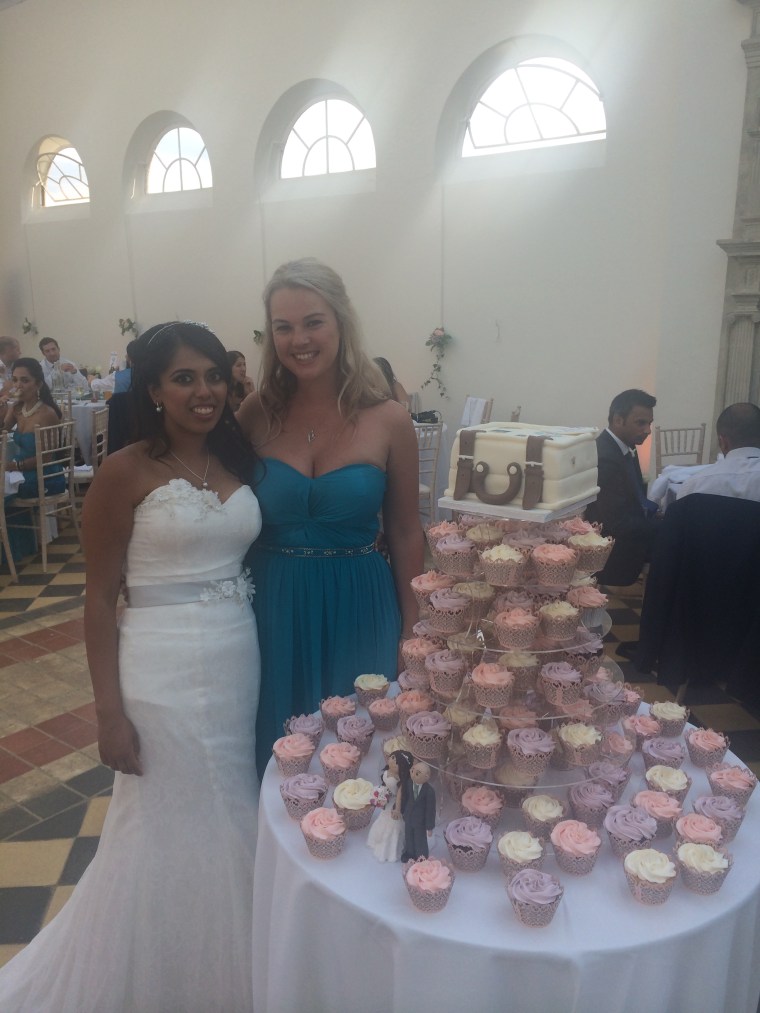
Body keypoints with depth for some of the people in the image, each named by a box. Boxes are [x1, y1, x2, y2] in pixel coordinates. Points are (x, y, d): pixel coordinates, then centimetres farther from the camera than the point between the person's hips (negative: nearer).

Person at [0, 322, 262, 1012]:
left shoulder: (240, 461, 4)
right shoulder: (126, 472, -11)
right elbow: (100, 599, -9)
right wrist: (110, 712, -10)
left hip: (242, 662, 6)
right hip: (164, 670, -5)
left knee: (229, 826, 20)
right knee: (164, 834, 11)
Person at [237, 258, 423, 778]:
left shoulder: (388, 420, -6)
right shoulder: (257, 413, -3)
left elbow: (406, 533, 0)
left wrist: (410, 630, 2)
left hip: (357, 610, -1)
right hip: (272, 610, 1)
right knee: (277, 749, 16)